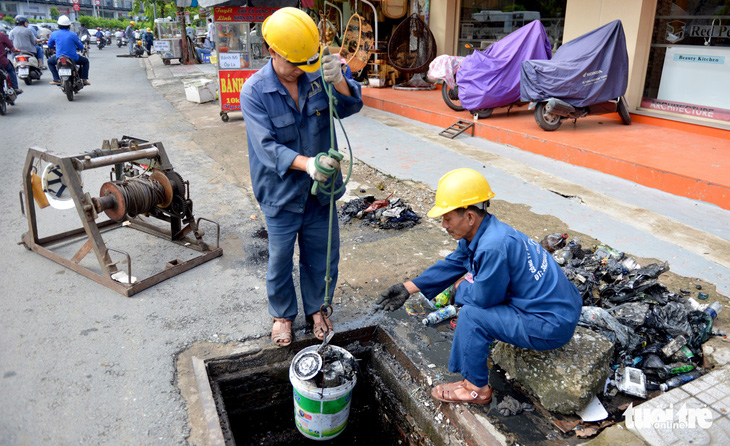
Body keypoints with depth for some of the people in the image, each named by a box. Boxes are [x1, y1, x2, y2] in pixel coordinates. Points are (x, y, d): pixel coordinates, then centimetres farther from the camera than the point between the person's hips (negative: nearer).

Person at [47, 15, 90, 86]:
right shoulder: (73, 35, -6)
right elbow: (81, 47, 2)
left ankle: (57, 79, 15)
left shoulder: (54, 34, 0)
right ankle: (84, 79, 14)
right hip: (73, 58, -2)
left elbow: (49, 45, 13)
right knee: (85, 61, 27)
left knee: (50, 61, 32)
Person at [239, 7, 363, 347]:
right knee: (280, 259, 11)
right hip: (281, 193, -3)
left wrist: (337, 80, -28)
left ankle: (316, 307, 40)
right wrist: (307, 163, -37)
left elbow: (351, 106, -7)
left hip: (320, 190, 3)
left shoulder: (316, 77, -5)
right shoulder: (254, 92, -15)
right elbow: (266, 146, -22)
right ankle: (283, 314, 36)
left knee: (321, 254, 16)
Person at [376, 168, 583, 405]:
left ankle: (476, 388, 3)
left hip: (552, 326, -10)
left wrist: (461, 287, 2)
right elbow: (451, 265, 12)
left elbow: (483, 297, -20)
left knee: (472, 315, -16)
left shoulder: (493, 246, -30)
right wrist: (408, 288, 10)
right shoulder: (477, 233, 1)